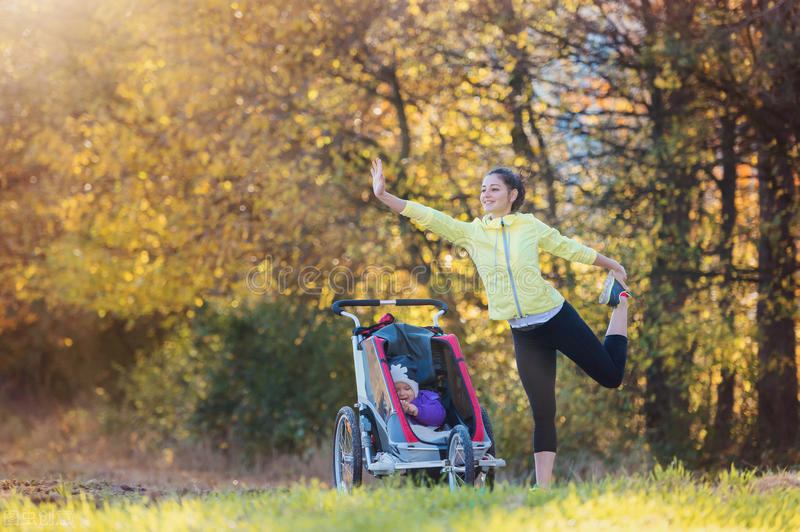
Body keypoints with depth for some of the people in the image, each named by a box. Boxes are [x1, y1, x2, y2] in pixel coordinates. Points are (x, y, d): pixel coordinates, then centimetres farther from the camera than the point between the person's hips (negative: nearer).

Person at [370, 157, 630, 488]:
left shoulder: (531, 227, -3)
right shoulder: (470, 233, 1)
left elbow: (571, 249, 9)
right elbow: (426, 216, -8)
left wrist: (613, 266, 19)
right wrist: (384, 196, -19)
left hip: (557, 319, -1)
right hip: (524, 334, 2)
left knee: (611, 376, 9)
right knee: (542, 413, 2)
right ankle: (544, 487, 7)